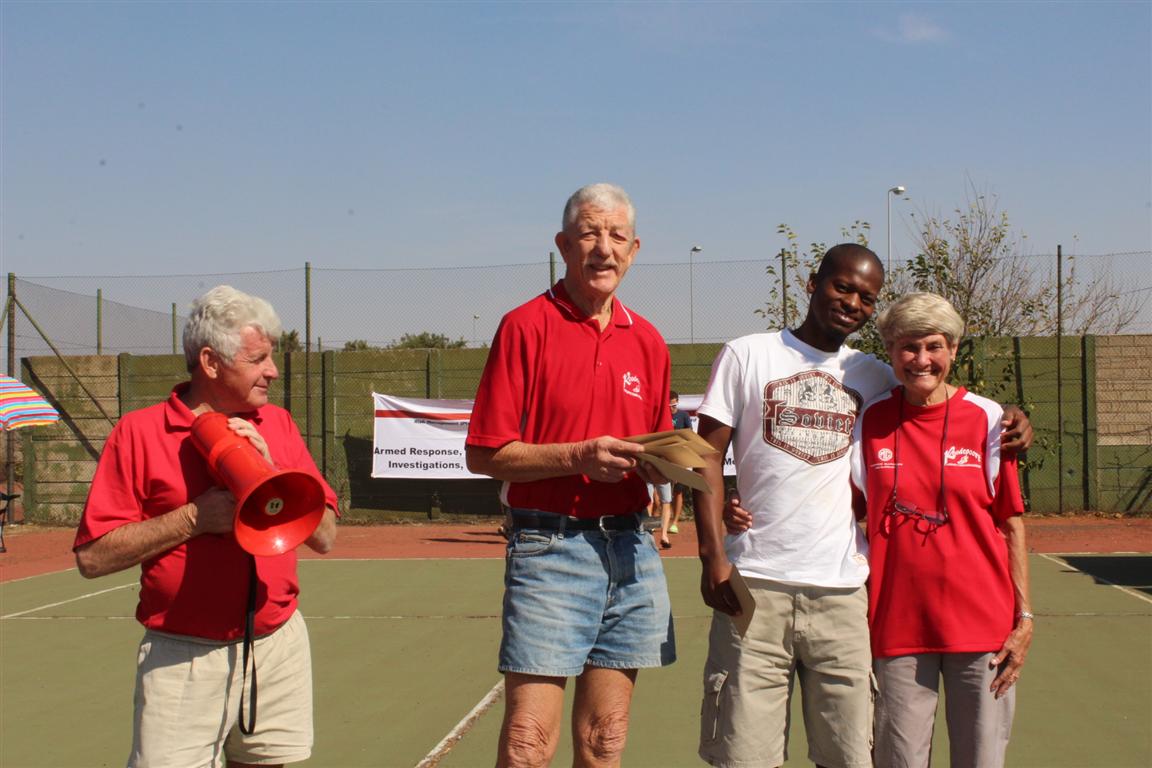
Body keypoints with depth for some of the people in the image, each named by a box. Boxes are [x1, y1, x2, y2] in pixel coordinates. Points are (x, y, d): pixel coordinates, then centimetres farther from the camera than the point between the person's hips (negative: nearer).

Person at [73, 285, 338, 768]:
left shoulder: (277, 426, 8)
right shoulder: (139, 432, -3)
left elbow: (324, 536, 3)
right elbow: (92, 558, -8)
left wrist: (268, 473, -12)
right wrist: (195, 517, -17)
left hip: (278, 647, 4)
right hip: (183, 658, -4)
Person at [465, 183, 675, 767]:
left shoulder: (648, 341, 13)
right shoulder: (527, 326, -3)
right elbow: (484, 455, -6)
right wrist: (576, 458, -17)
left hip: (631, 549, 5)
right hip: (550, 547, -5)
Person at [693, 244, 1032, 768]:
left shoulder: (873, 377, 14)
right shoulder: (746, 356, 6)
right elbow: (709, 456, 3)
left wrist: (1007, 424, 3)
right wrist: (712, 555, -7)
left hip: (843, 590, 3)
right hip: (754, 585, -2)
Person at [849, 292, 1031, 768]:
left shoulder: (987, 419, 0)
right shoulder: (870, 421, 3)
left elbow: (1011, 524, 2)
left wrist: (1024, 618, -3)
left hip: (981, 622, -1)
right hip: (898, 624, 1)